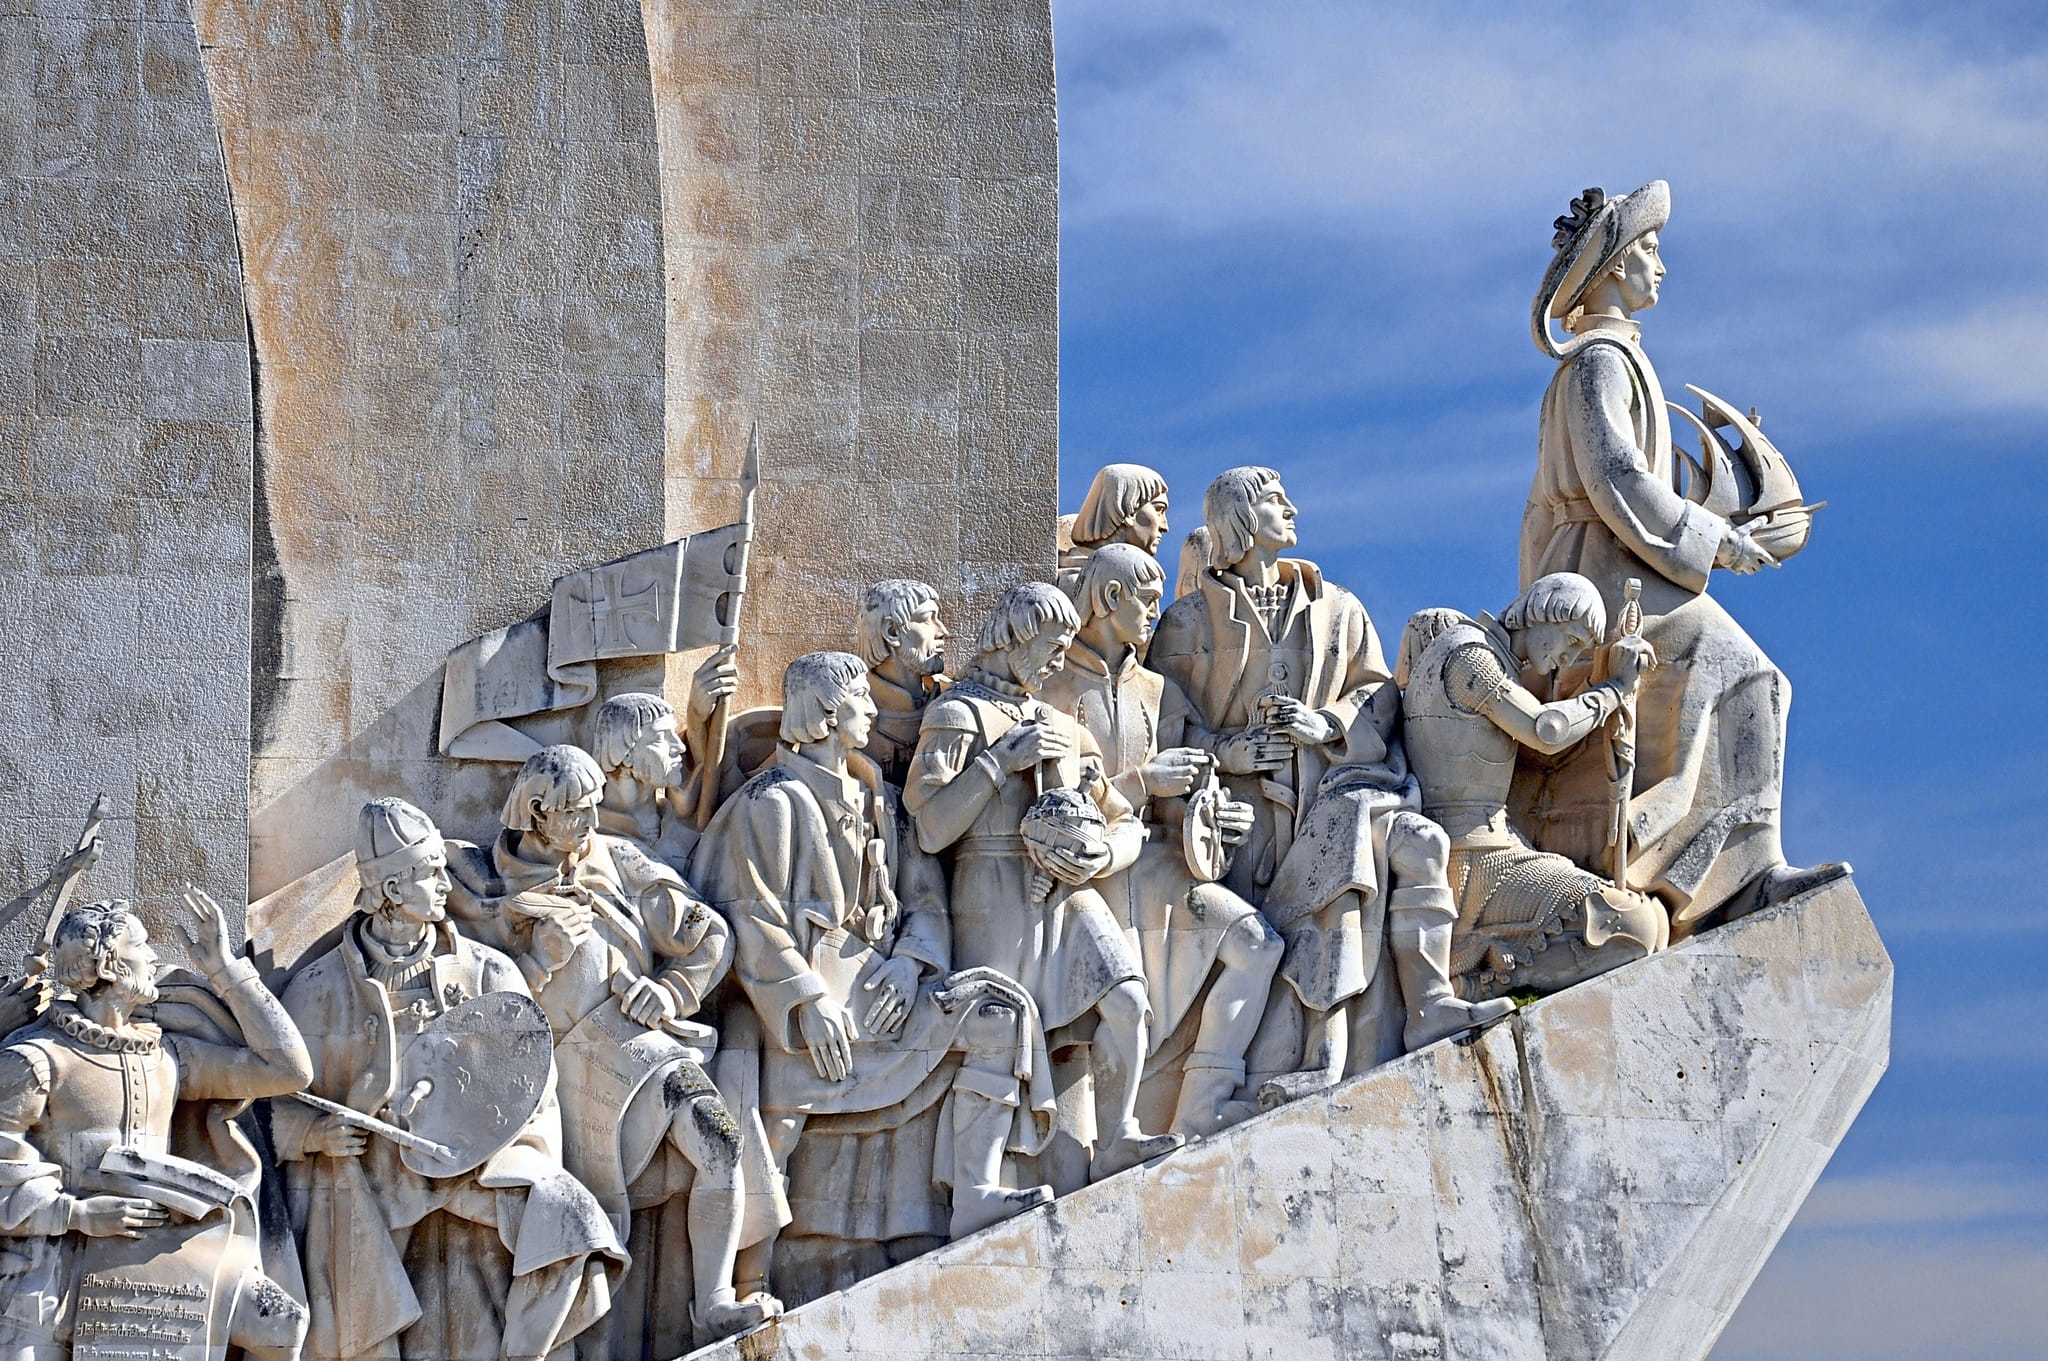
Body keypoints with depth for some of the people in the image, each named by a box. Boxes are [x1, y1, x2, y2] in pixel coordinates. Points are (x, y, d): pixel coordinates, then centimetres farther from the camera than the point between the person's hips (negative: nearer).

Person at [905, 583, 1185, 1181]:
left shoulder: (1063, 729, 21)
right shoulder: (959, 714, 1)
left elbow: (1126, 825, 19)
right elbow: (931, 829, -12)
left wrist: (1100, 856, -5)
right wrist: (1003, 759, -13)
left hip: (1065, 893, 5)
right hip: (995, 900, -5)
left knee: (1127, 998, -14)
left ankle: (1113, 1144, -6)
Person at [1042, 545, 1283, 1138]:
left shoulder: (1159, 693, 16)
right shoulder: (1054, 689, -2)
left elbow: (1168, 805, 12)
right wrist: (1141, 782, -15)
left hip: (1154, 860, 5)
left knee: (1255, 943, -15)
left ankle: (1198, 1118, -14)